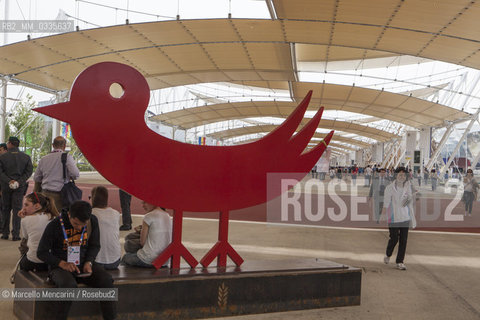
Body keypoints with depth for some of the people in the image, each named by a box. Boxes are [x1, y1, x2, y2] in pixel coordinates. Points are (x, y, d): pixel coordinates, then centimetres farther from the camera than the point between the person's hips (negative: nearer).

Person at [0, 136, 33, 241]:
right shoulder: (26, 157, 0)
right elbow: (29, 171, -5)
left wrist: (8, 181, -12)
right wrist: (20, 181, -9)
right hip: (20, 186, 0)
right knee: (17, 209, 3)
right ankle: (15, 234, 0)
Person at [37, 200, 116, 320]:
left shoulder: (93, 221, -2)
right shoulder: (54, 225, -12)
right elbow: (41, 252, -6)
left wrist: (89, 263, -9)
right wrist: (62, 264, -20)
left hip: (83, 264, 3)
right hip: (59, 266, -3)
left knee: (106, 280, -24)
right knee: (68, 285, -37)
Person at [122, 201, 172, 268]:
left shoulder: (149, 216, -17)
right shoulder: (167, 216, 5)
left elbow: (142, 242, -11)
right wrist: (141, 231, 12)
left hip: (150, 260, -7)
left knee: (125, 258, 20)